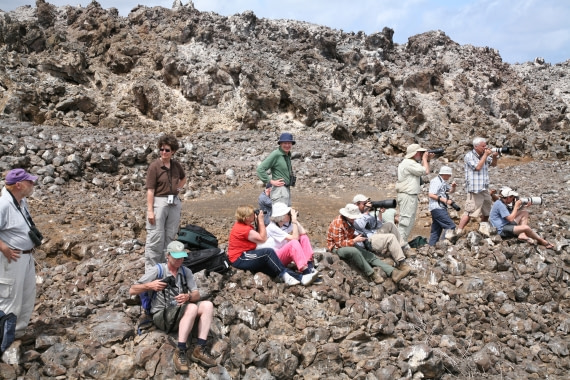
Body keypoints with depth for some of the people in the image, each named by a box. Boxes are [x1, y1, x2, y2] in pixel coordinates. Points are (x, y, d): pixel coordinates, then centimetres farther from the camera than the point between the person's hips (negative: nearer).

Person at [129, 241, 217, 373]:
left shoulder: (186, 272, 8)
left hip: (181, 314, 5)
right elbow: (132, 291, -4)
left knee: (207, 305, -19)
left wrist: (188, 296, -21)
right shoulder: (158, 270, -5)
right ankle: (180, 352, -29)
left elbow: (197, 295, 2)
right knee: (192, 308, -31)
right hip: (161, 316, -5)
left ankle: (199, 349, -24)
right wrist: (150, 286, -22)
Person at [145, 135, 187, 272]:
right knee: (155, 238, -4)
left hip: (174, 203, 6)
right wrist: (150, 210, -17)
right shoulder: (155, 166, -9)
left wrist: (177, 189, 10)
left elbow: (183, 179, 28)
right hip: (159, 202, -6)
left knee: (170, 237, 12)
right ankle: (151, 269, 5)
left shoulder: (176, 165, 6)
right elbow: (150, 190, -12)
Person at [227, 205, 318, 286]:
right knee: (268, 252, -25)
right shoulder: (244, 229, -20)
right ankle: (284, 275, -14)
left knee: (270, 265, -10)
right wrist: (260, 220, -9)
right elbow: (263, 239, -13)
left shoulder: (242, 225, 12)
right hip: (239, 260, -10)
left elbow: (258, 235, 16)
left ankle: (300, 277, -24)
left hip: (244, 255, 10)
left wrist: (258, 221, 4)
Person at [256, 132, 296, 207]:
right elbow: (260, 169, -19)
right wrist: (271, 181, -16)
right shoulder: (276, 154, -14)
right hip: (279, 189, -9)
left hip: (287, 189, 9)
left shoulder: (287, 156, 12)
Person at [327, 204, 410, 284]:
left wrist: (357, 237, -5)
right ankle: (372, 274, -28)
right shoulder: (337, 224, -23)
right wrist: (355, 240, -26)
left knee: (370, 255, -11)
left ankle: (393, 273, -23)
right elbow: (340, 243, -23)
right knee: (354, 251, -39)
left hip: (349, 245, 8)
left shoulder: (350, 222, 4)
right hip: (336, 247, -8)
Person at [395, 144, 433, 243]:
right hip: (407, 196, -11)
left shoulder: (411, 163, 19)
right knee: (405, 220, -11)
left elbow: (423, 171, 25)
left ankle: (402, 242, 19)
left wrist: (428, 160, 15)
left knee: (410, 221, 14)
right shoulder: (408, 163, -15)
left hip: (411, 196, 11)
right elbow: (425, 171, -15)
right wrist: (424, 159, -2)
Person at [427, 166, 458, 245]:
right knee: (451, 226, -14)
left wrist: (453, 187, 6)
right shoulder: (436, 181, -10)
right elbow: (431, 195, -19)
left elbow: (451, 191, 30)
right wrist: (444, 200, -19)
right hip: (437, 208, -10)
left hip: (440, 208, 10)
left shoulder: (443, 182, 20)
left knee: (436, 230, 9)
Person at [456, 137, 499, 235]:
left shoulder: (485, 156, 13)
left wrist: (494, 156, 0)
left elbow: (494, 164, 21)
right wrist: (485, 155, -13)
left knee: (487, 212, 17)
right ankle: (459, 231, -12)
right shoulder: (469, 156, -8)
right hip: (475, 190, -8)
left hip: (485, 189, 8)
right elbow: (478, 167, -18)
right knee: (469, 212, -13)